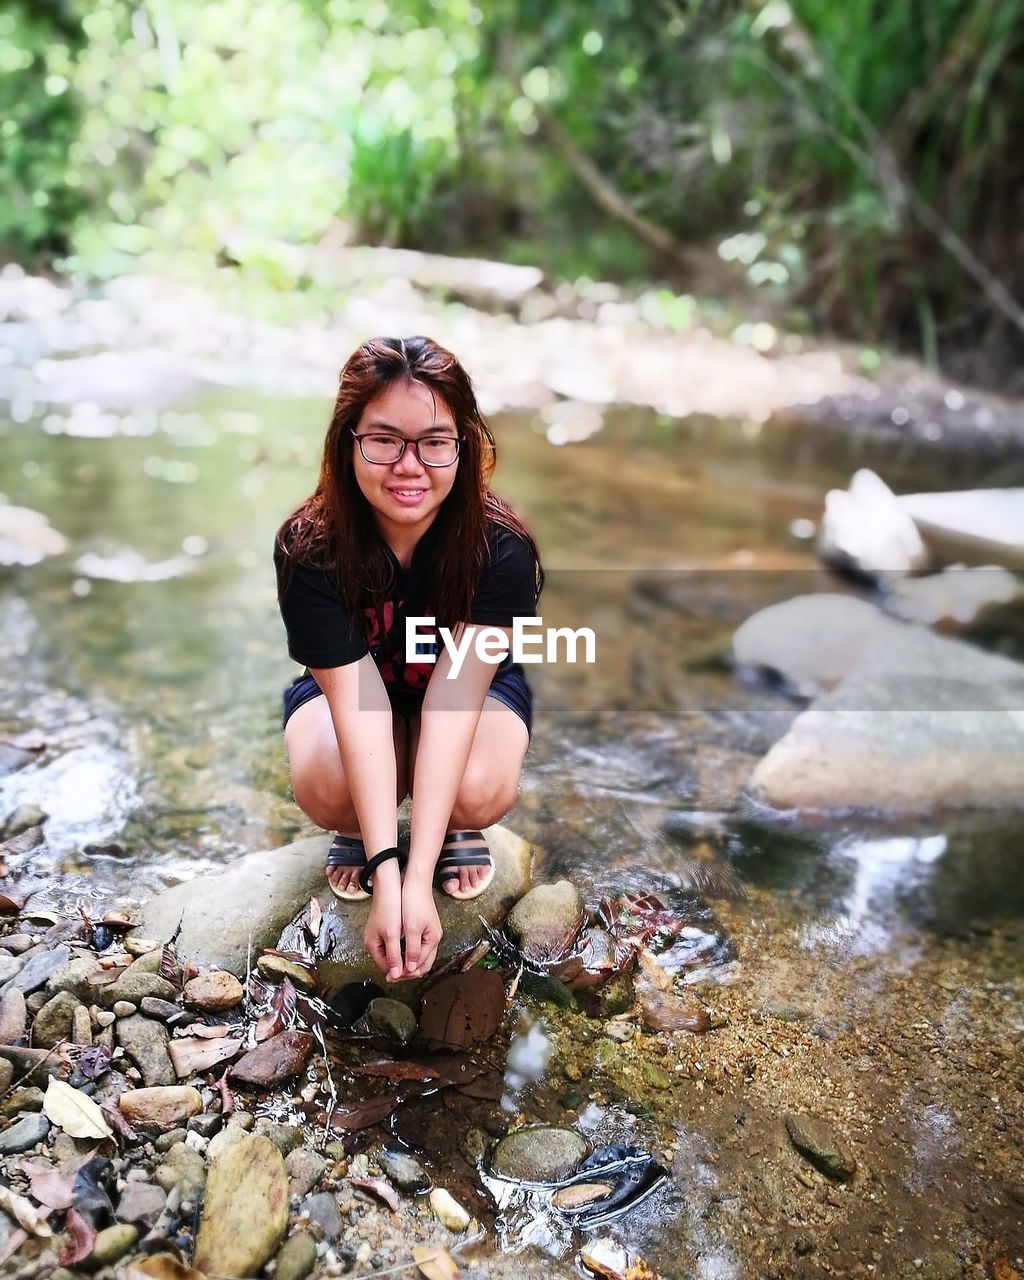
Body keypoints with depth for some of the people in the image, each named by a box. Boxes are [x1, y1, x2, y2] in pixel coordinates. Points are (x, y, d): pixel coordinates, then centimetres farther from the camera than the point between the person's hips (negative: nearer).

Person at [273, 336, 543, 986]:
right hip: (348, 689, 1)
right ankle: (357, 830, 7)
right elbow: (356, 699, -34)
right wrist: (384, 877, -40)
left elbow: (455, 693, -35)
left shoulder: (501, 546, -31)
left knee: (479, 791, -33)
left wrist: (417, 879, -40)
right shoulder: (310, 547, -29)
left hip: (472, 685, 0)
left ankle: (457, 828, 6)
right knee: (329, 789, -32)